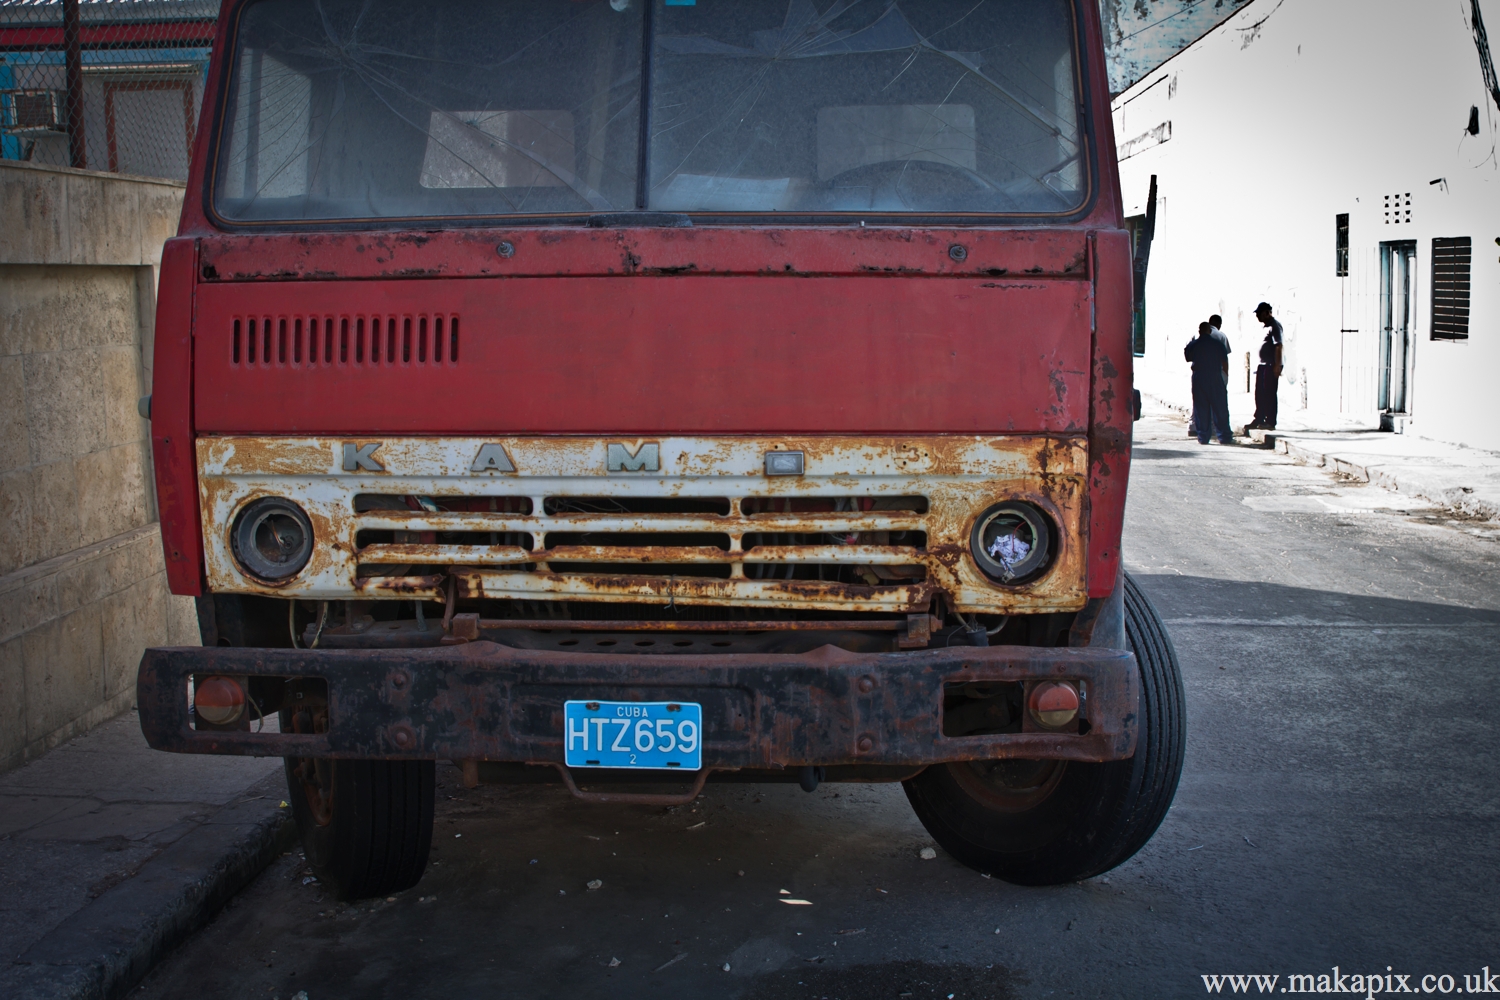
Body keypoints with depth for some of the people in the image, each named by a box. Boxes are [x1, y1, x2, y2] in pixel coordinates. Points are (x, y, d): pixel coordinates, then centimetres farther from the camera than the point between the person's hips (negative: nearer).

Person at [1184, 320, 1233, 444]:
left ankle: (1203, 437, 1)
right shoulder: (1218, 343, -2)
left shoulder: (1193, 345, -2)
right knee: (1220, 409, 4)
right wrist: (1225, 377, 12)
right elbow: (1225, 363, 2)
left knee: (1201, 410, 3)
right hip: (1216, 379, 0)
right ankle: (1224, 436, 4)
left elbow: (1187, 357, 14)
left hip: (1198, 379, 0)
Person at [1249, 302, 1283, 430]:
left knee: (1269, 394, -6)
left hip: (1271, 366, -10)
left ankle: (1270, 422, -2)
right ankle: (1259, 419, 22)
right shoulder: (1266, 326, 17)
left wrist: (1277, 366, -25)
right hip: (1263, 365, 10)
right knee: (1260, 393, 14)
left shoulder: (1274, 326, -13)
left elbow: (1278, 346, -20)